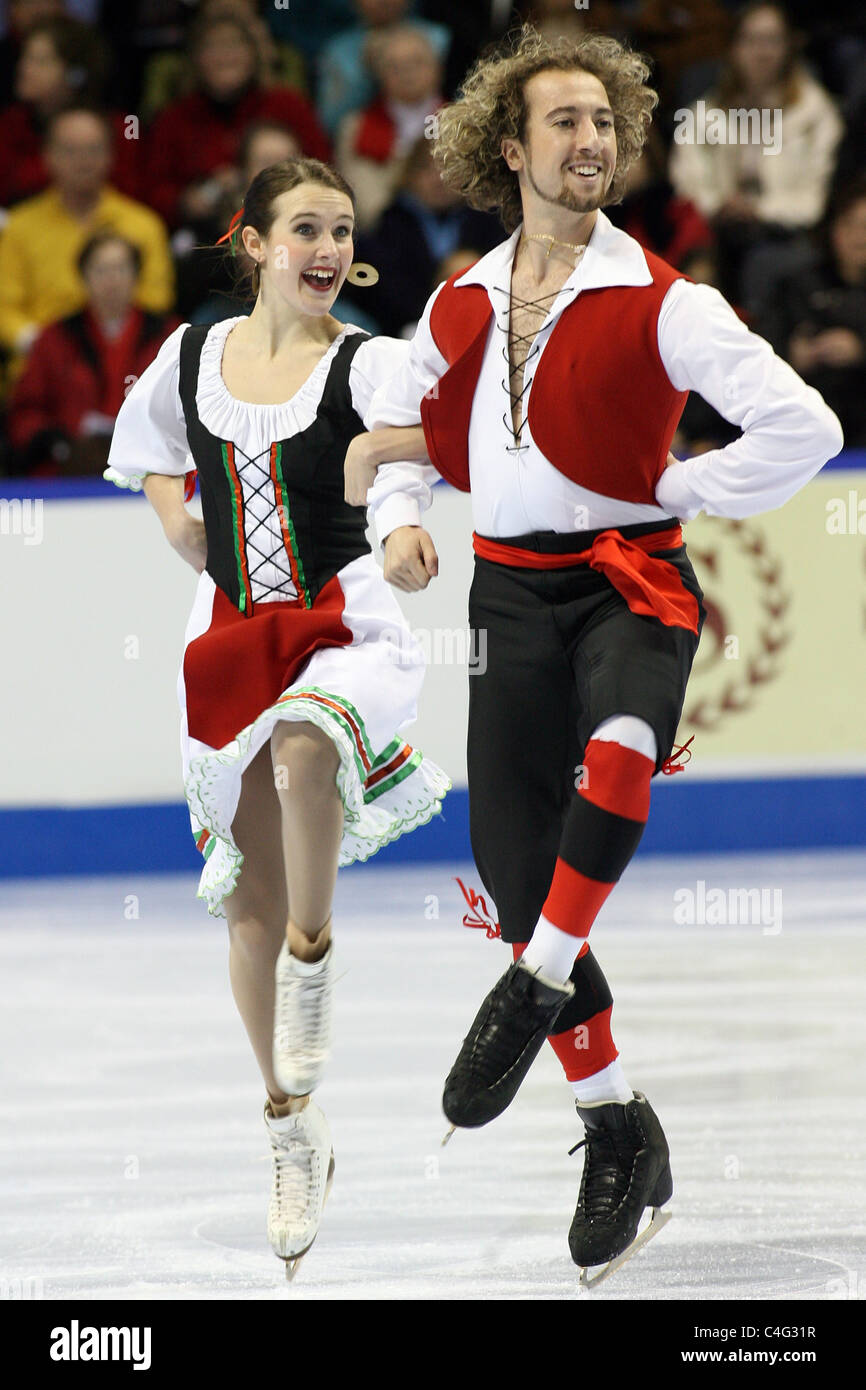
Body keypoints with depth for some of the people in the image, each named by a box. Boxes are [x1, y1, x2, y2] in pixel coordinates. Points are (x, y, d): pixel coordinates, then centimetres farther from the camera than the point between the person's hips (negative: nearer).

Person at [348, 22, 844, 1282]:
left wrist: (668, 489, -9)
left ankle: (534, 987, -26)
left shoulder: (660, 303, -8)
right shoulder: (461, 305, 7)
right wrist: (398, 517, 5)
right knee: (512, 860, 1)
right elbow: (399, 423, 23)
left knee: (617, 752, -38)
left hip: (630, 577, -5)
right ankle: (619, 1133, 12)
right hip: (512, 591, 5)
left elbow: (803, 428, -13)